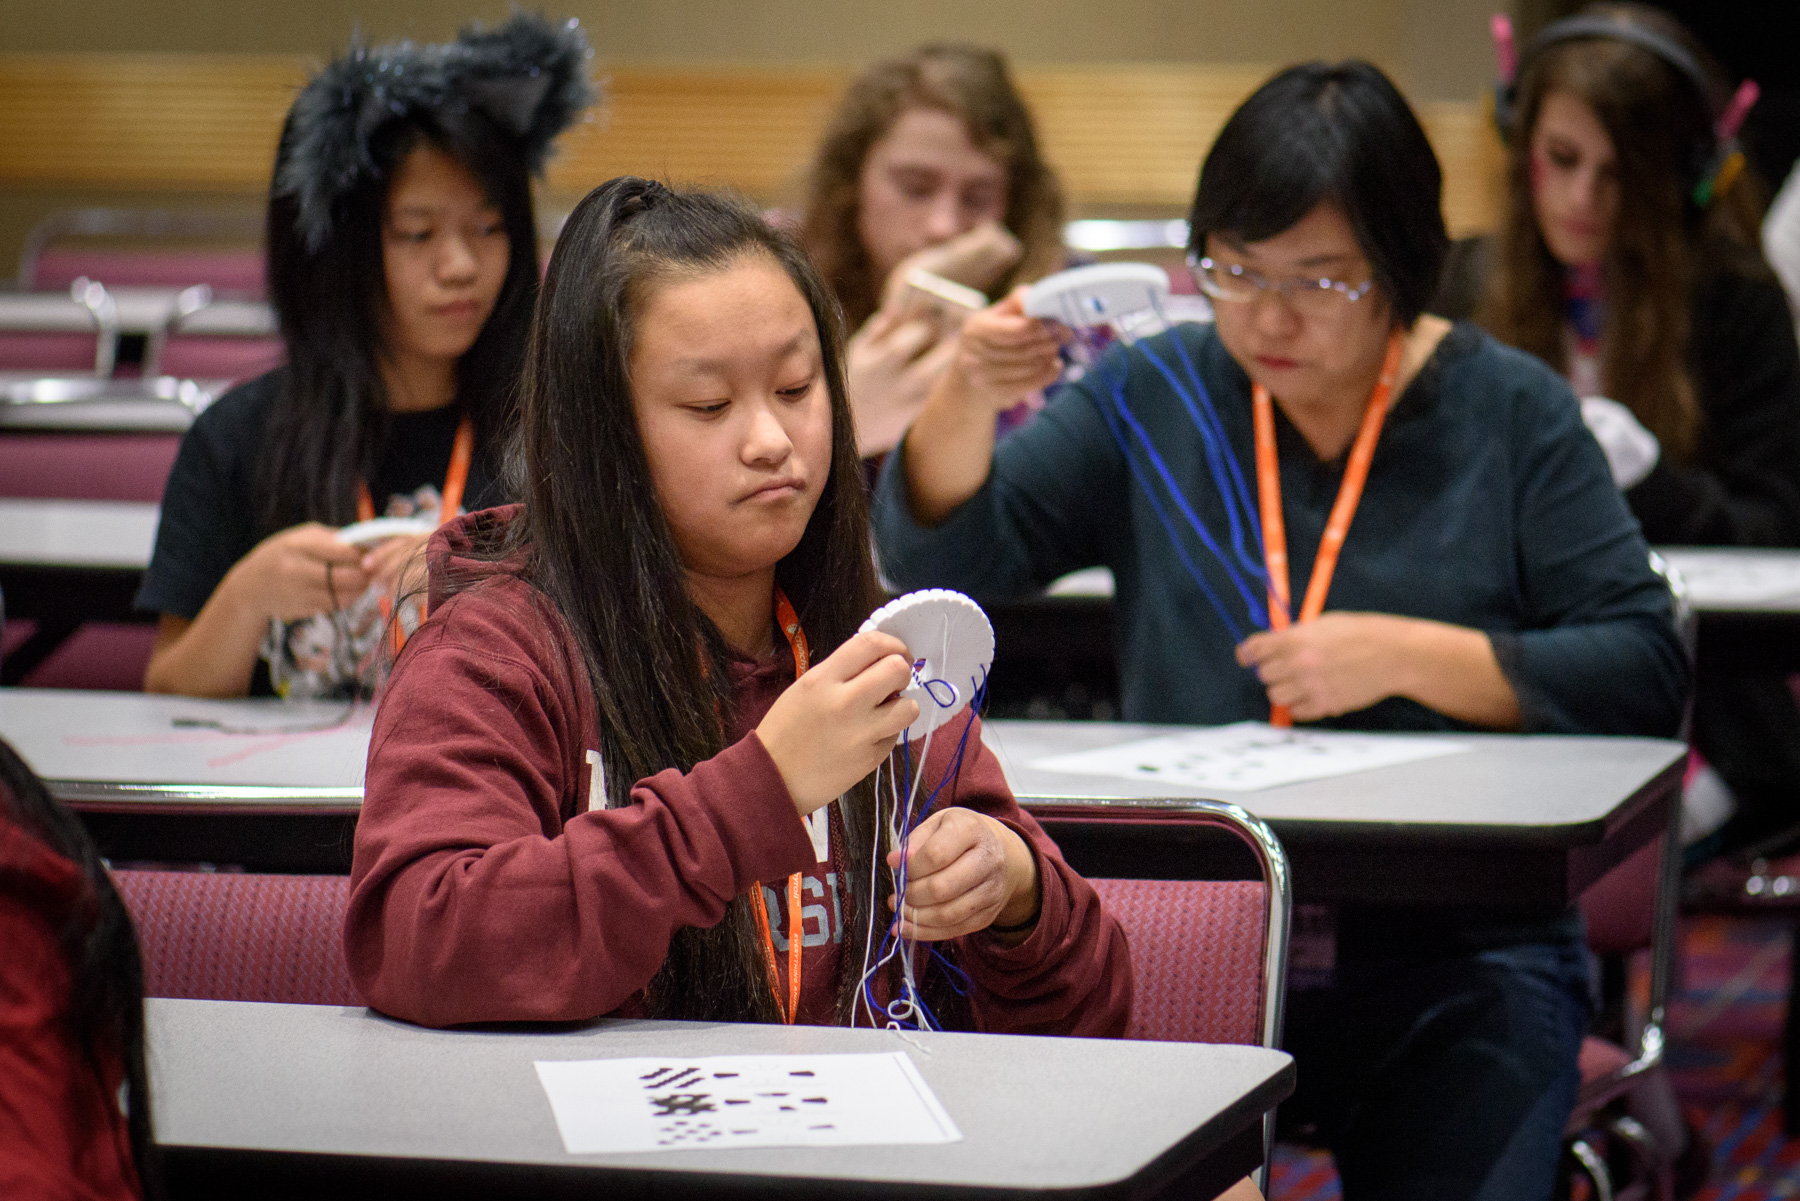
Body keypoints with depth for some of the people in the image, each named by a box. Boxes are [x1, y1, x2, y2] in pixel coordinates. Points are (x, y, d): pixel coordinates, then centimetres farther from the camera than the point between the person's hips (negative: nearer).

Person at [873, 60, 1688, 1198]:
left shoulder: (1510, 413, 5)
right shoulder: (1152, 399, 11)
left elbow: (1646, 668, -1)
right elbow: (943, 565, 4)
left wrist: (1407, 657, -12)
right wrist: (968, 401, -15)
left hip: (1456, 946, -1)